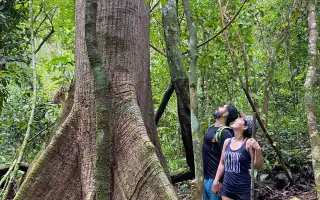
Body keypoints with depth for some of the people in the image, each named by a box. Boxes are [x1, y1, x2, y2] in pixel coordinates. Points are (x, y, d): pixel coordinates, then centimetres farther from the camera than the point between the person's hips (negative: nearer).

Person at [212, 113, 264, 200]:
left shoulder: (249, 143, -10)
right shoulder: (227, 141, 3)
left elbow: (258, 166, -9)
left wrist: (258, 149, -24)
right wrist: (216, 181, 11)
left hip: (243, 189, -4)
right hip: (226, 187, 5)